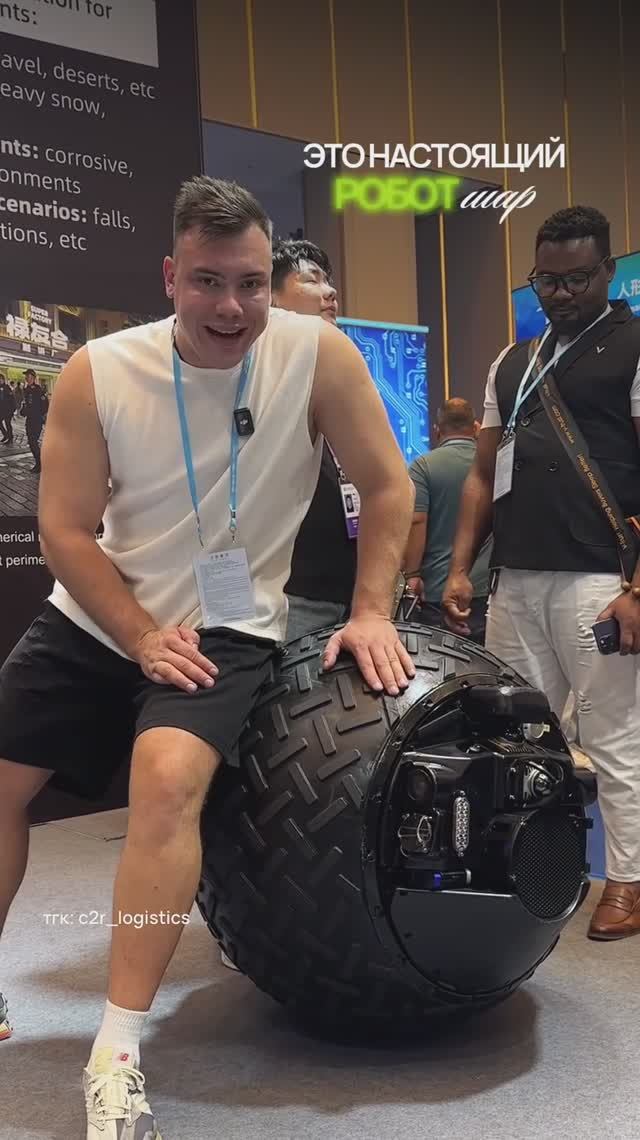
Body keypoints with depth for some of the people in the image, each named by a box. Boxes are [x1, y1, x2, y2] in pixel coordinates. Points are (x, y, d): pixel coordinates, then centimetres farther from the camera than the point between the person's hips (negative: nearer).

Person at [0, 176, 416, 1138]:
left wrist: (371, 612, -9)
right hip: (93, 618, 4)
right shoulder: (95, 373, -12)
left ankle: (118, 1055, -15)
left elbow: (388, 488, -5)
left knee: (167, 778, -30)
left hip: (226, 627, -3)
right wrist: (142, 638, -16)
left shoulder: (317, 354, -15)